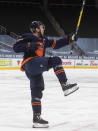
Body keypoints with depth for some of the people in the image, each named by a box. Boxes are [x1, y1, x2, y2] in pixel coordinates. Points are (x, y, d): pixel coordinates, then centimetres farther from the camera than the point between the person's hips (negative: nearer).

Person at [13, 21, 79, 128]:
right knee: (55, 60, -18)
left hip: (36, 69, 9)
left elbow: (55, 44, 29)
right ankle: (65, 85, -27)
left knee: (37, 92, 7)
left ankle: (36, 118, 10)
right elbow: (16, 47, -6)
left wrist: (69, 40, 23)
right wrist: (29, 46, -18)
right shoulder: (27, 37, 2)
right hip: (30, 63, -9)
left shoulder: (43, 40, 26)